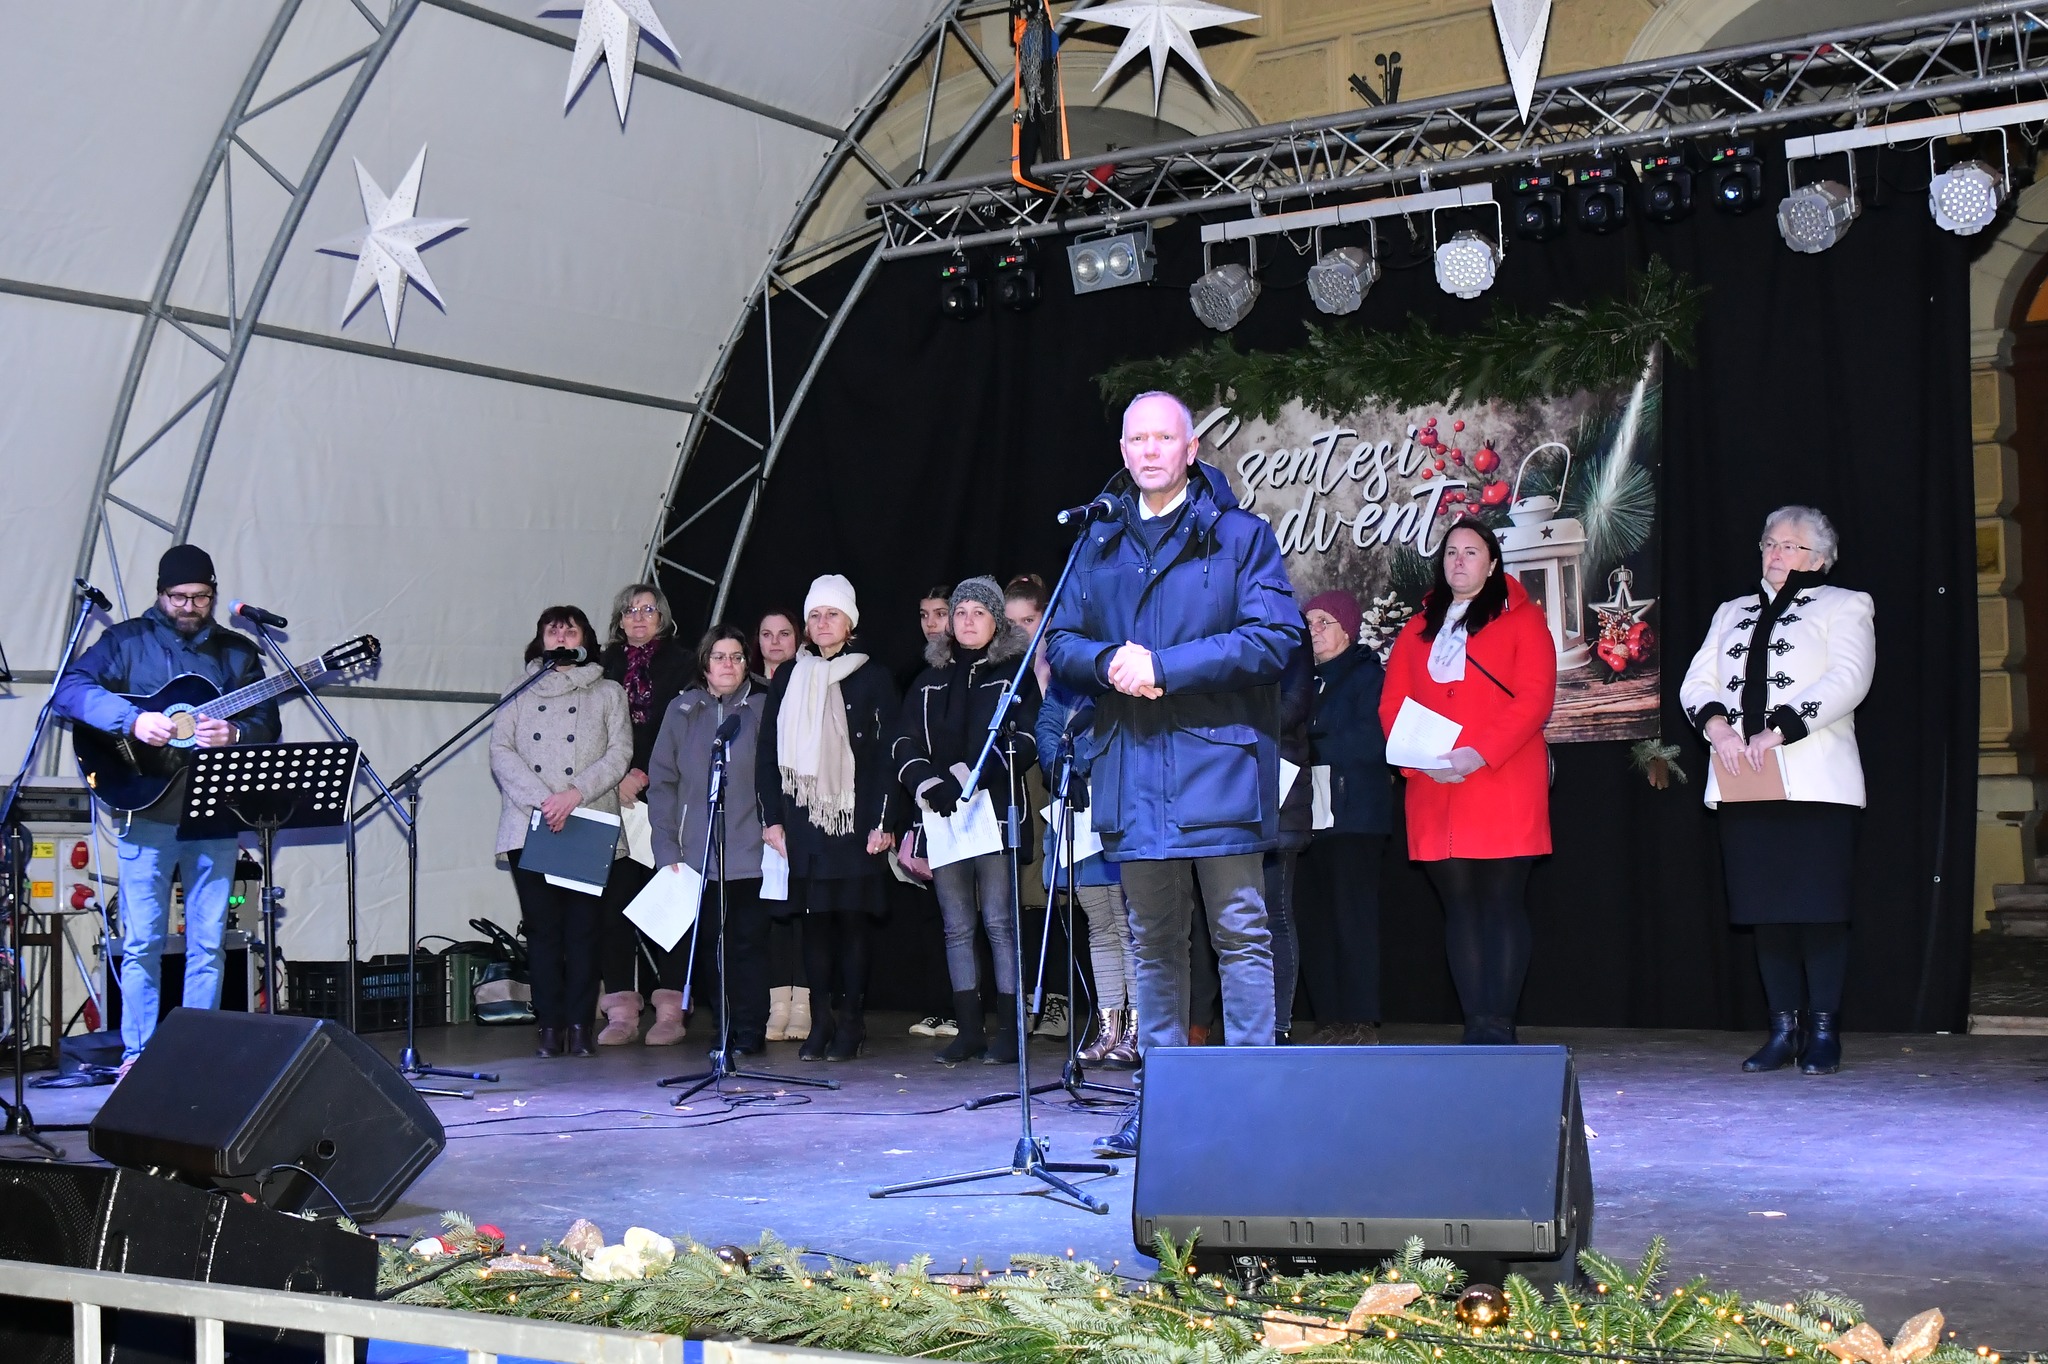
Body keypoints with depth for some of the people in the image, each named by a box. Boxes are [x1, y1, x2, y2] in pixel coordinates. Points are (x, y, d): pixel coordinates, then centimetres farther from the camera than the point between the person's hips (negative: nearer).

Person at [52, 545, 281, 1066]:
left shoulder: (238, 652, 12)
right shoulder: (126, 641, 4)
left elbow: (268, 724, 5)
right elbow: (68, 689, -10)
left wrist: (234, 734, -17)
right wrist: (134, 720, -23)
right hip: (147, 813, -2)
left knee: (207, 945, 5)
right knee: (142, 943, 0)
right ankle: (137, 1056, 8)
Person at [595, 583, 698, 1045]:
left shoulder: (680, 663, 6)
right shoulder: (608, 665, 14)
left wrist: (646, 776, -9)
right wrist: (620, 779, -2)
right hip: (616, 799, 3)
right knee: (615, 901, -3)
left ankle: (670, 1010, -1)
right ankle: (621, 1011, 0)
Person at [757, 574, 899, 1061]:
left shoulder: (873, 679, 4)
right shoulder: (788, 679, 12)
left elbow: (888, 754, -1)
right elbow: (767, 752, 11)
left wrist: (883, 821, -8)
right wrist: (772, 817, 3)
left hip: (854, 819, -3)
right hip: (802, 820, 3)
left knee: (852, 918, -3)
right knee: (814, 919, 2)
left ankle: (850, 1025, 2)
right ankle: (821, 1023, 7)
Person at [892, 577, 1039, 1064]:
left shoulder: (1014, 673, 5)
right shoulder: (931, 679, 18)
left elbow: (1025, 740, -6)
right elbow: (904, 743, 11)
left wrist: (967, 776, -17)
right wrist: (928, 786, -8)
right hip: (942, 817, 4)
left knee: (999, 922, -8)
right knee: (956, 927, 5)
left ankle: (1008, 1029, -5)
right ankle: (968, 1029, 9)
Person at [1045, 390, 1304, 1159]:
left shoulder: (1240, 536, 2)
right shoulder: (1099, 545, 16)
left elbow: (1274, 636, -9)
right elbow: (1061, 646, 14)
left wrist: (1163, 665, -15)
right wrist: (1110, 661, -9)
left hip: (1218, 763, -4)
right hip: (1131, 773, 5)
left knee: (1241, 935, -4)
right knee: (1153, 942, 10)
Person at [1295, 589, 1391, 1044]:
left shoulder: (1366, 675, 0)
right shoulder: (1307, 680, 21)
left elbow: (1371, 742, -12)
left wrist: (1312, 748, -10)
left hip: (1355, 816, -7)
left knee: (1353, 917, -9)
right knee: (1316, 919, 3)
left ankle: (1361, 1024, -8)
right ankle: (1330, 1022, 6)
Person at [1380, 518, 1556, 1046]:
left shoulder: (1521, 618, 6)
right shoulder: (1418, 630, 19)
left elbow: (1534, 697, -6)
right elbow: (1392, 703, 11)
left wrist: (1479, 754, -17)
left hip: (1505, 789, -4)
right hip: (1435, 793, 4)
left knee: (1503, 903, -5)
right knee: (1459, 904, 4)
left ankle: (1500, 1025, -5)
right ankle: (1474, 1024, 6)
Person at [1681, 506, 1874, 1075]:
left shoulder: (1844, 606, 8)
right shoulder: (1732, 613, 23)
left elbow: (1846, 681, -9)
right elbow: (1696, 683, 12)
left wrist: (1777, 730, -18)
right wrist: (1720, 730, -9)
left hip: (1814, 783, -4)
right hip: (1743, 784, 4)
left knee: (1819, 908, -6)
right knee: (1765, 908, 3)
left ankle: (1823, 1031, 2)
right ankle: (1784, 1029, 9)